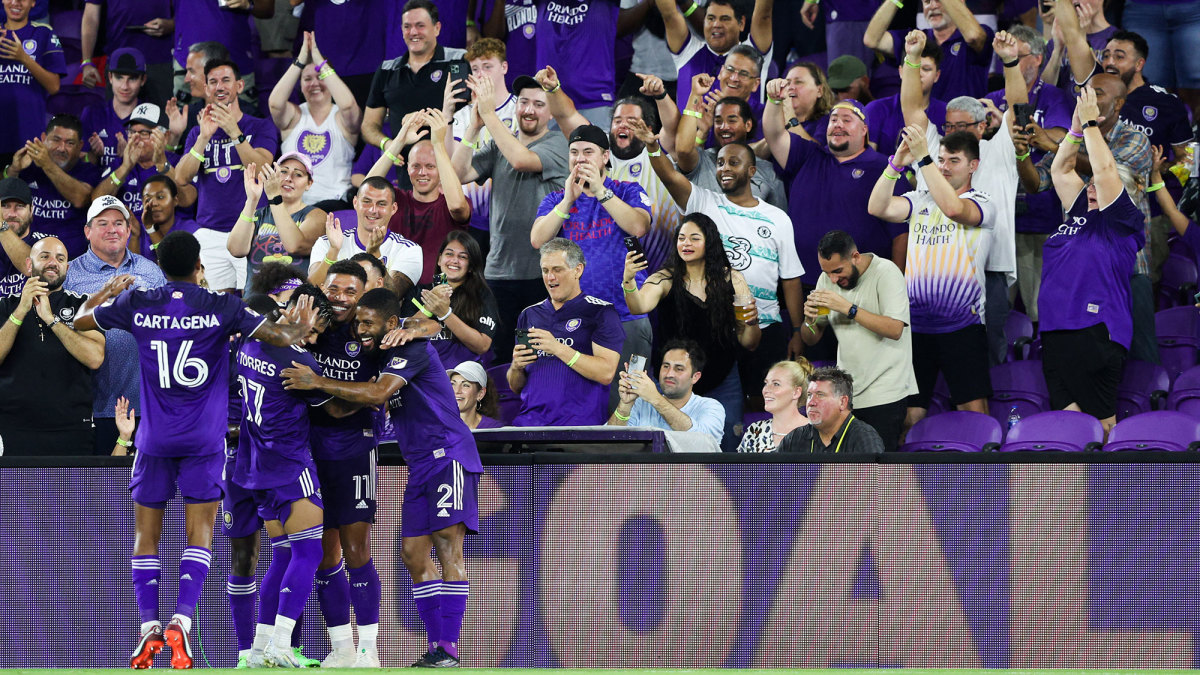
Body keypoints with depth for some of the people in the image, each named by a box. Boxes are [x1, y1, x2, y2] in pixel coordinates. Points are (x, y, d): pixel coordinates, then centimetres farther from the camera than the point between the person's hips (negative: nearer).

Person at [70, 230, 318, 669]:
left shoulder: (135, 305, -1)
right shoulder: (221, 308, -6)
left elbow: (80, 321, 15)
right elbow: (278, 336, -5)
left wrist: (108, 290, 33)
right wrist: (301, 331, 18)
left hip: (154, 439, 1)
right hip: (205, 439, -1)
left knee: (146, 536, 9)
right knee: (199, 535, 0)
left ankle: (149, 627, 0)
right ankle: (181, 620, -18)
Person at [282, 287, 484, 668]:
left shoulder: (413, 348, -14)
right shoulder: (380, 355, 15)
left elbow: (378, 394, -26)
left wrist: (319, 383, -23)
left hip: (447, 454, -10)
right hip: (420, 465, 10)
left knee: (447, 542, -17)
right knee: (413, 554, 5)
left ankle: (449, 649, -23)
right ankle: (437, 649, 7)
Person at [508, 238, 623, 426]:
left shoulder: (600, 312, 6)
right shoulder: (529, 315, 22)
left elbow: (606, 373, -7)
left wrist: (558, 349, -12)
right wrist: (516, 367, 2)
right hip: (530, 420, 4)